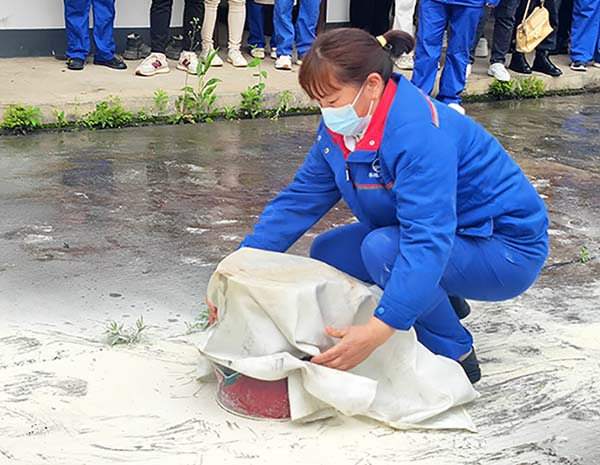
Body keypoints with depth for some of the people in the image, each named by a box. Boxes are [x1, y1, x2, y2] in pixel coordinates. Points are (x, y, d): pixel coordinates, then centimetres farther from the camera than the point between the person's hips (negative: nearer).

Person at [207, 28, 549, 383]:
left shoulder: (419, 133, -32)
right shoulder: (341, 128, -5)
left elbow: (427, 241, -41)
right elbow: (298, 200, -2)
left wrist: (377, 331, -48)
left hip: (507, 252, -9)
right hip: (448, 235, 9)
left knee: (382, 248, -31)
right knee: (327, 253, 1)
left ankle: (456, 358, -10)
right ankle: (440, 303, 15)